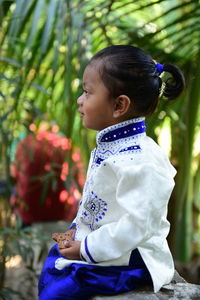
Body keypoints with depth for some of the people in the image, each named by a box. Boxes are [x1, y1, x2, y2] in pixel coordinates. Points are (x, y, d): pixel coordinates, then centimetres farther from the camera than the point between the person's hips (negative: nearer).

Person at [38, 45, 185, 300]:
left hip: (126, 260, -10)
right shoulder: (108, 146, 5)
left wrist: (87, 249, -23)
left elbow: (136, 224, -30)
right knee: (52, 263, 20)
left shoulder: (140, 161, -27)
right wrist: (78, 227, 7)